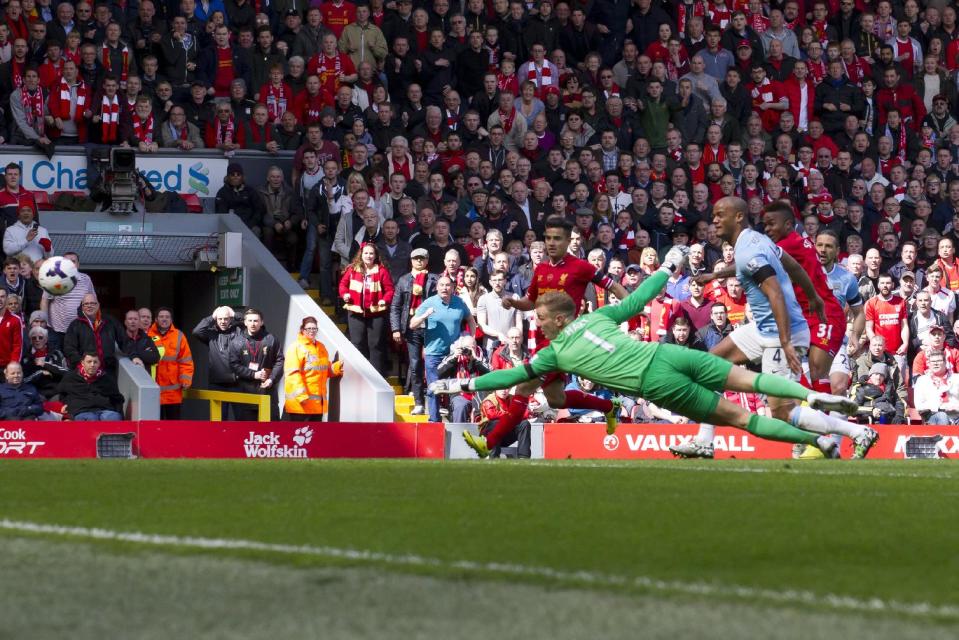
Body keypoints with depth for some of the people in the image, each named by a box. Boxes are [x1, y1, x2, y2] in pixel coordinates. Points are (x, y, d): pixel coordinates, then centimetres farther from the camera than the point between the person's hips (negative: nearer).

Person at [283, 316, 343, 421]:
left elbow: (327, 370, 24)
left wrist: (336, 368, 2)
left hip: (318, 403, 8)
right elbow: (293, 374, -17)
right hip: (299, 402, -8)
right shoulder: (296, 348, -8)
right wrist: (301, 395, -25)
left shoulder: (321, 347, 15)